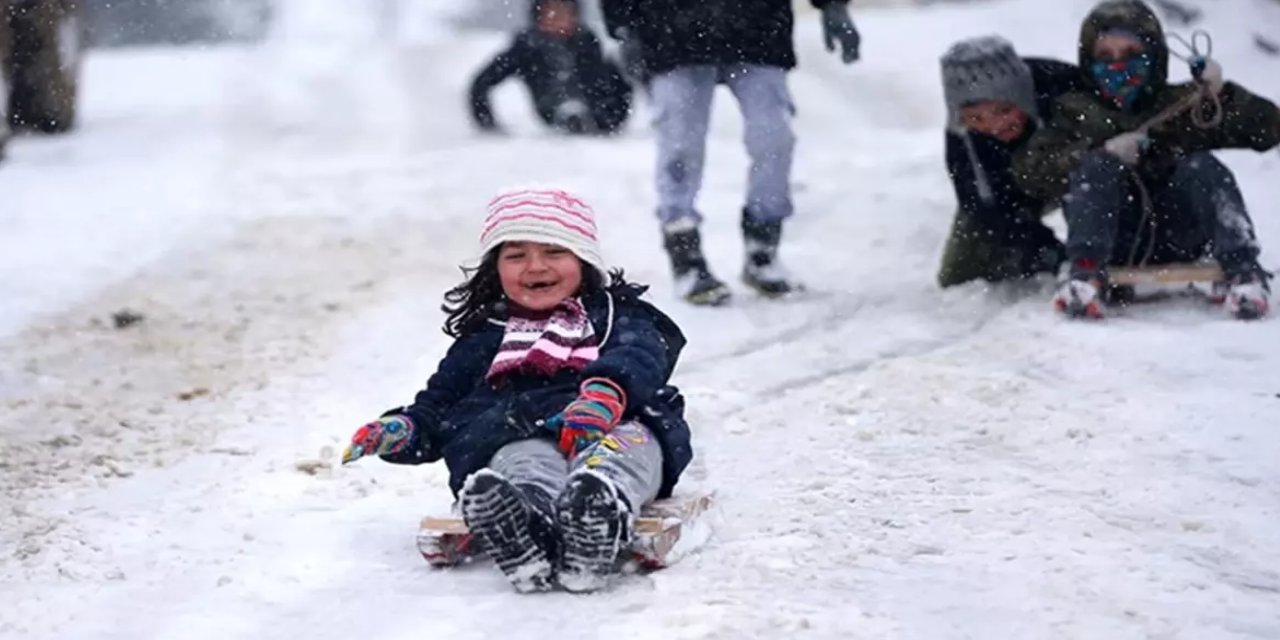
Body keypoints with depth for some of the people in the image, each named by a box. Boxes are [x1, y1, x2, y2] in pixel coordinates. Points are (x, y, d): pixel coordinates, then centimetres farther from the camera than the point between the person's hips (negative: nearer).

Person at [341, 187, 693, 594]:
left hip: (613, 427, 0)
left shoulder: (617, 316, 27)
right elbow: (439, 404, 33)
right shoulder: (483, 340, 36)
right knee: (523, 461, -37)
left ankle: (601, 503, -72)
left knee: (629, 442, -38)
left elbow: (639, 357, 4)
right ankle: (528, 528, -72)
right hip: (517, 433, 0)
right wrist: (404, 430, 7)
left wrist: (606, 392, -22)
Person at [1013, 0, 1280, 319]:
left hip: (1177, 239, 1)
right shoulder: (1077, 113, 15)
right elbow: (1029, 171, -1)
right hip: (1112, 240, -1)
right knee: (1097, 166, -23)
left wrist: (1221, 93, -9)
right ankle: (1086, 273, -40)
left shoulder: (1184, 104, 15)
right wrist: (1102, 152, -14)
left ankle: (1242, 270, -33)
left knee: (1202, 167, -21)